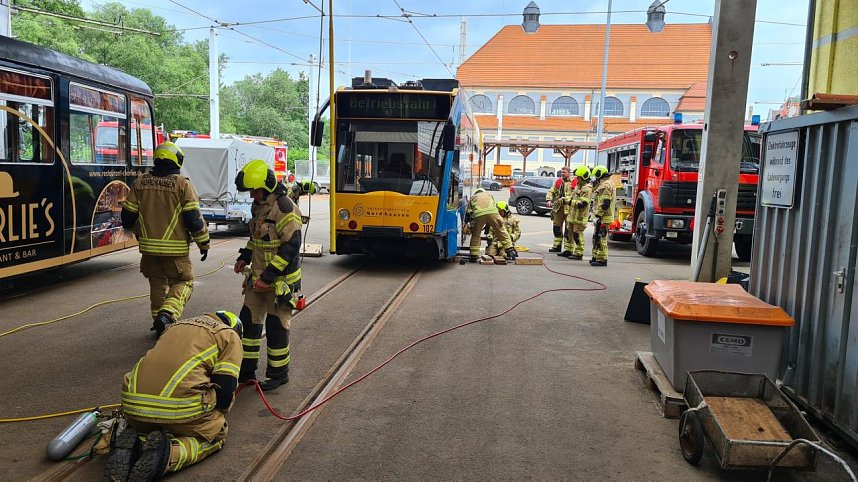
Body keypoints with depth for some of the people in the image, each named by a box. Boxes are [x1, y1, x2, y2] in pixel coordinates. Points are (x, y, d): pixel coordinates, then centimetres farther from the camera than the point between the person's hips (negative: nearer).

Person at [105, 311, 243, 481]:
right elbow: (225, 386, 0)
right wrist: (217, 415, 22)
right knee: (216, 433, 21)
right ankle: (169, 453, -7)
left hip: (133, 403, 6)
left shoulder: (175, 326, 30)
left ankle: (130, 445, 3)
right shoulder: (231, 335, 10)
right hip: (180, 407, -6)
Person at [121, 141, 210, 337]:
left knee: (157, 284, 19)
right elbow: (193, 218, -11)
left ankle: (160, 325, 26)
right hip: (175, 249, -5)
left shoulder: (140, 183, 5)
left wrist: (139, 233, 29)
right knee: (182, 282, 7)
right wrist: (203, 243, 1)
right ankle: (167, 314, -16)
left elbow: (128, 217, 9)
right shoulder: (182, 184, -9)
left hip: (148, 247, 5)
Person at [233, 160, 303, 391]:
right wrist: (244, 258, 10)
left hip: (280, 280, -9)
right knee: (248, 321, 12)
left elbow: (292, 246, -23)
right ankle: (246, 370, 26)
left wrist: (268, 276, -24)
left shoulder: (284, 207, -19)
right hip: (258, 277, 9)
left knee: (276, 326, 2)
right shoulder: (259, 206, 11)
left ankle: (278, 374, 19)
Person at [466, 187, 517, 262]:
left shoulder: (473, 197, 35)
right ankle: (510, 251, 11)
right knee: (501, 232, 12)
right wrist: (487, 226, 35)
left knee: (475, 235, 15)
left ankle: (474, 256, 15)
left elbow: (468, 213, 28)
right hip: (493, 213, 1)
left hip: (478, 214, 0)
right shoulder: (489, 195, 39)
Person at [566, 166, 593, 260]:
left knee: (578, 235, -5)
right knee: (569, 233, 16)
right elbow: (572, 197, 21)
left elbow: (582, 203, -23)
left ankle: (579, 254, 1)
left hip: (580, 216, -10)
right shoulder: (578, 186, 15)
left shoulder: (587, 189, -16)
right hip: (572, 214, 10)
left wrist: (571, 202, -17)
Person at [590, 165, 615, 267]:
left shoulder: (606, 185, -15)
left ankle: (602, 259, -6)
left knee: (601, 238, -8)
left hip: (603, 218, -11)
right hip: (601, 218, 11)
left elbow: (605, 203, -22)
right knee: (596, 238, 17)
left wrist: (597, 216, -22)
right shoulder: (603, 184, 19)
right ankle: (596, 257, 25)